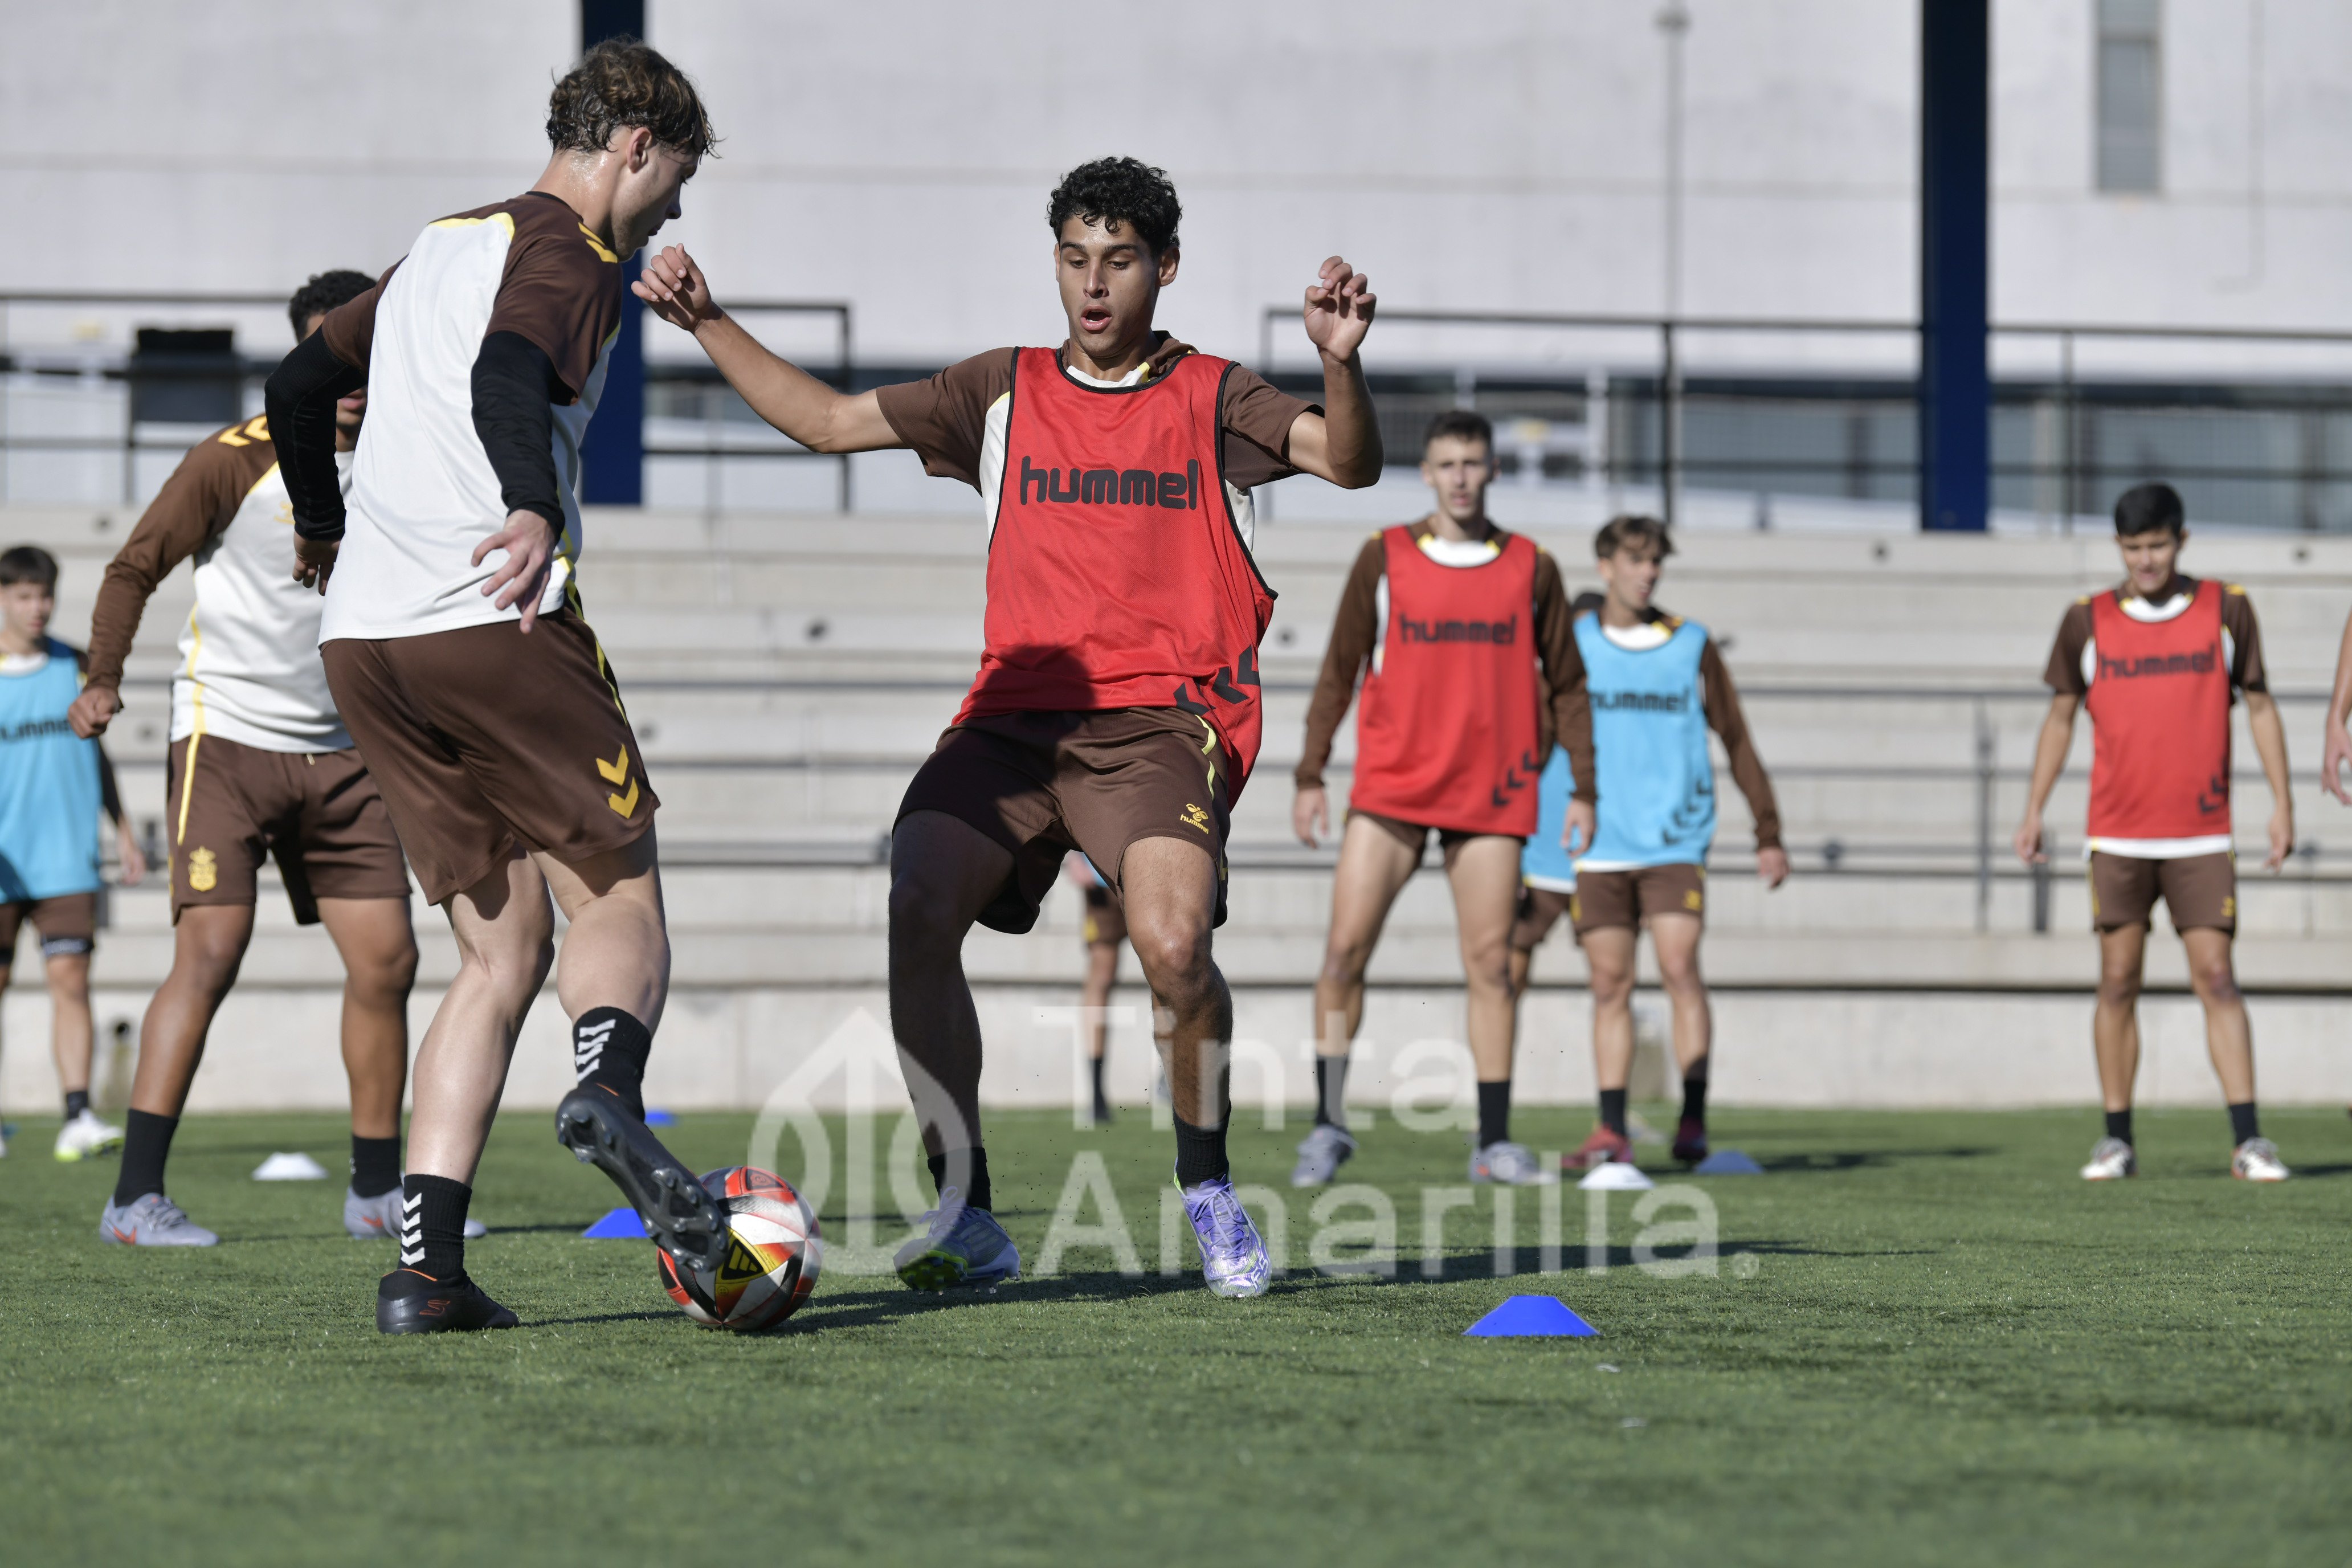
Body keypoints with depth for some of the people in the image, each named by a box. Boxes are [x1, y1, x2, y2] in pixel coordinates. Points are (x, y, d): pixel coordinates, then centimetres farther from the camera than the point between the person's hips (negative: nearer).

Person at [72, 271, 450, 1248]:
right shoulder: (239, 461, -9)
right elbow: (136, 568, -4)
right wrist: (103, 679, -11)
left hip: (340, 753, 5)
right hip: (227, 735, -5)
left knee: (387, 959, 1)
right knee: (210, 952, -17)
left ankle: (376, 1193, 15)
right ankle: (135, 1198, -16)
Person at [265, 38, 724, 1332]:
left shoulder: (439, 246, 24)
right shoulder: (569, 256, -1)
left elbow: (298, 384, 33)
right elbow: (507, 376, -23)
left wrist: (323, 529, 49)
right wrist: (538, 511, -39)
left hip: (360, 642, 7)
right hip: (494, 626, -7)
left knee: (500, 956, 10)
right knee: (618, 904, 1)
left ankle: (424, 1266, -3)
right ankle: (609, 1091, -34)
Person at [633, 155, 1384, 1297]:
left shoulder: (1210, 400, 9)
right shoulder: (1003, 392, 17)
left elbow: (1349, 463, -5)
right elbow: (829, 420, 22)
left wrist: (1341, 364, -25)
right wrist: (706, 324, 15)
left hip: (1161, 722, -3)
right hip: (1015, 718, 3)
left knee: (1171, 939, -28)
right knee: (917, 904, -23)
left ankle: (1208, 1192, -2)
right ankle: (966, 1215, -14)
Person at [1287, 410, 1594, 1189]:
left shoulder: (1531, 568, 6)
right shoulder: (1384, 557, 3)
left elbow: (1566, 685, 11)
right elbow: (1340, 671, 7)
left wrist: (1584, 788, 6)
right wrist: (1310, 775, 1)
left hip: (1491, 796, 1)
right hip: (1391, 788, -1)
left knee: (1490, 963, -1)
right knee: (1345, 949, -8)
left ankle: (1495, 1142, 6)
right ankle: (1329, 1125, 3)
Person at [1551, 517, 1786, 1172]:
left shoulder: (1692, 646, 6)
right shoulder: (1570, 644, 6)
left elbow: (1737, 743, 10)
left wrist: (1769, 835, 8)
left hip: (1674, 842, -1)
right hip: (1598, 847, 1)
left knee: (1680, 969, -13)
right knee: (1610, 986, 2)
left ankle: (1694, 1119, -12)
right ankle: (1612, 1130, 6)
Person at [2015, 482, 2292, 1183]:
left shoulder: (2226, 609, 3)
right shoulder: (2089, 621, 4)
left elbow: (2259, 705, 8)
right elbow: (2060, 717, 11)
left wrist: (2281, 800, 3)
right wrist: (2034, 810, 5)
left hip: (2202, 835, -1)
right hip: (2117, 832, 1)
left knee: (2217, 979, -6)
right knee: (2118, 981, 2)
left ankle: (2248, 1140, -7)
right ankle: (2116, 1139, 9)